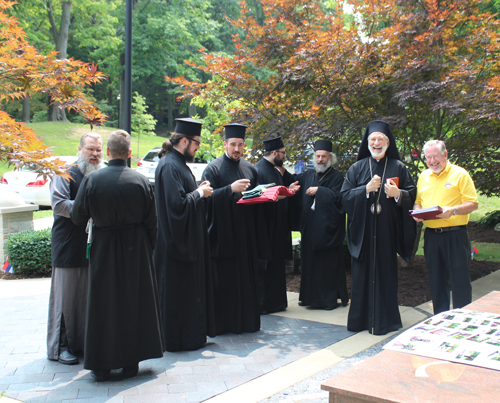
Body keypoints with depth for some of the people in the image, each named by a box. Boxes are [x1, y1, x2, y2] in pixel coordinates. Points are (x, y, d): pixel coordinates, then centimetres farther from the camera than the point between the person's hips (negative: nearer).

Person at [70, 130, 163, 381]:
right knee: (134, 301, 12)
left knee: (103, 304, 9)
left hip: (103, 249, -1)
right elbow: (151, 221, -1)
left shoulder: (91, 180, -11)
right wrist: (149, 248, 11)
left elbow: (77, 217, -2)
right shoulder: (140, 181, -7)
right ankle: (130, 362, 19)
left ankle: (101, 366, 16)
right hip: (136, 249, 1)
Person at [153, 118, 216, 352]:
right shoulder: (169, 166, -19)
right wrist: (200, 193, -13)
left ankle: (194, 333, 26)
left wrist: (199, 190, 5)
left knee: (192, 286, 16)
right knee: (178, 289, 0)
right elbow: (177, 203, -26)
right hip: (177, 239, -11)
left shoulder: (178, 163, 13)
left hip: (188, 239, 11)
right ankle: (179, 339, 11)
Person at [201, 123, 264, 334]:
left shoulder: (250, 168, 14)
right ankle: (223, 322, 7)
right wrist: (231, 189, -25)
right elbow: (208, 196, -14)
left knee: (248, 276, 8)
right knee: (224, 279, -3)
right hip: (223, 233, -5)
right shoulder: (213, 168, -2)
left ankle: (247, 320, 18)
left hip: (247, 234, 5)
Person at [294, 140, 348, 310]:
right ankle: (310, 296, 17)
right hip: (309, 227, 5)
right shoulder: (307, 175, 15)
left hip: (327, 228, -5)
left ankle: (330, 298, 5)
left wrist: (318, 191, -11)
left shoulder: (336, 177, -1)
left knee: (327, 262, -3)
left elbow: (338, 197, -13)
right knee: (309, 261, 8)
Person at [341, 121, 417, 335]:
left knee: (386, 272, 1)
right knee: (363, 273, 3)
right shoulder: (356, 168, 9)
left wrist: (398, 193, -18)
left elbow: (412, 195, 3)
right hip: (363, 231, 1)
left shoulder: (398, 167, 8)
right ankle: (361, 318, 13)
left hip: (387, 231, 0)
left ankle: (385, 319, 11)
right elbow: (345, 196, 0)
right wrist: (366, 189, -14)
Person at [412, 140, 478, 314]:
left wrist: (453, 210, -23)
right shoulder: (423, 176, 13)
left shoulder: (459, 174, -3)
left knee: (460, 279, 0)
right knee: (436, 279, 12)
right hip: (431, 235, 5)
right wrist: (417, 212, -2)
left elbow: (473, 203, -7)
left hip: (455, 235, -5)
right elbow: (418, 201, 20)